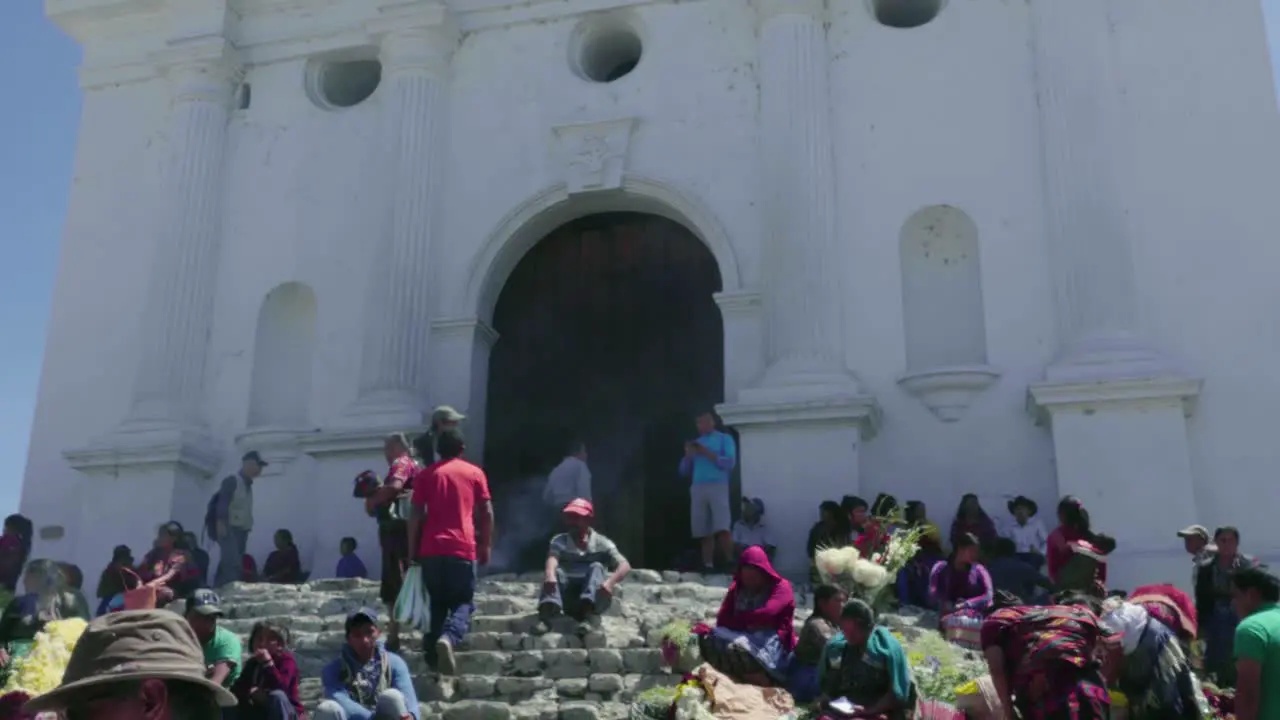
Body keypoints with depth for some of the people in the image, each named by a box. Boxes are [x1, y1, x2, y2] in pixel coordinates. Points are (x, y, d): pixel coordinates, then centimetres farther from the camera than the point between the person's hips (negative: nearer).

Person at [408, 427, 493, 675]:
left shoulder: (424, 475, 10)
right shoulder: (475, 473, 9)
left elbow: (416, 515, 4)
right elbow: (487, 512, 5)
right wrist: (486, 545, 13)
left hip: (431, 549, 2)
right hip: (463, 548, -2)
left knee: (437, 604, 16)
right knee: (463, 604, 4)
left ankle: (433, 653, 7)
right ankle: (448, 638, -25)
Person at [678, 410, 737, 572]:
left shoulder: (724, 439, 10)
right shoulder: (695, 443, 23)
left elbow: (730, 463, -4)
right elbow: (683, 471, 20)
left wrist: (707, 453, -9)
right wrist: (688, 455, 1)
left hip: (718, 487, -4)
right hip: (697, 488, 4)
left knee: (722, 529, -16)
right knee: (704, 532, -2)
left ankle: (730, 564, -13)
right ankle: (708, 566, -2)